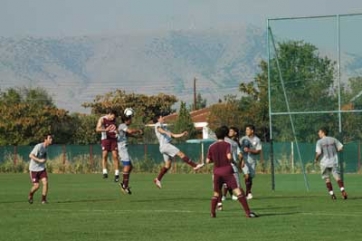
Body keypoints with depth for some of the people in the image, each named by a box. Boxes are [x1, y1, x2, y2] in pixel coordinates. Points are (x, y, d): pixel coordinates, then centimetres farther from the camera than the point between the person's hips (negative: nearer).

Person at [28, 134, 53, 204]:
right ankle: (30, 195, 26)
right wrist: (39, 160, -35)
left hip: (42, 168, 6)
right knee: (36, 186, -6)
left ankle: (43, 199, -3)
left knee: (45, 182, -12)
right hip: (34, 169, -6)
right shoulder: (38, 146, -21)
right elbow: (30, 155, -26)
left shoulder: (46, 147, 4)